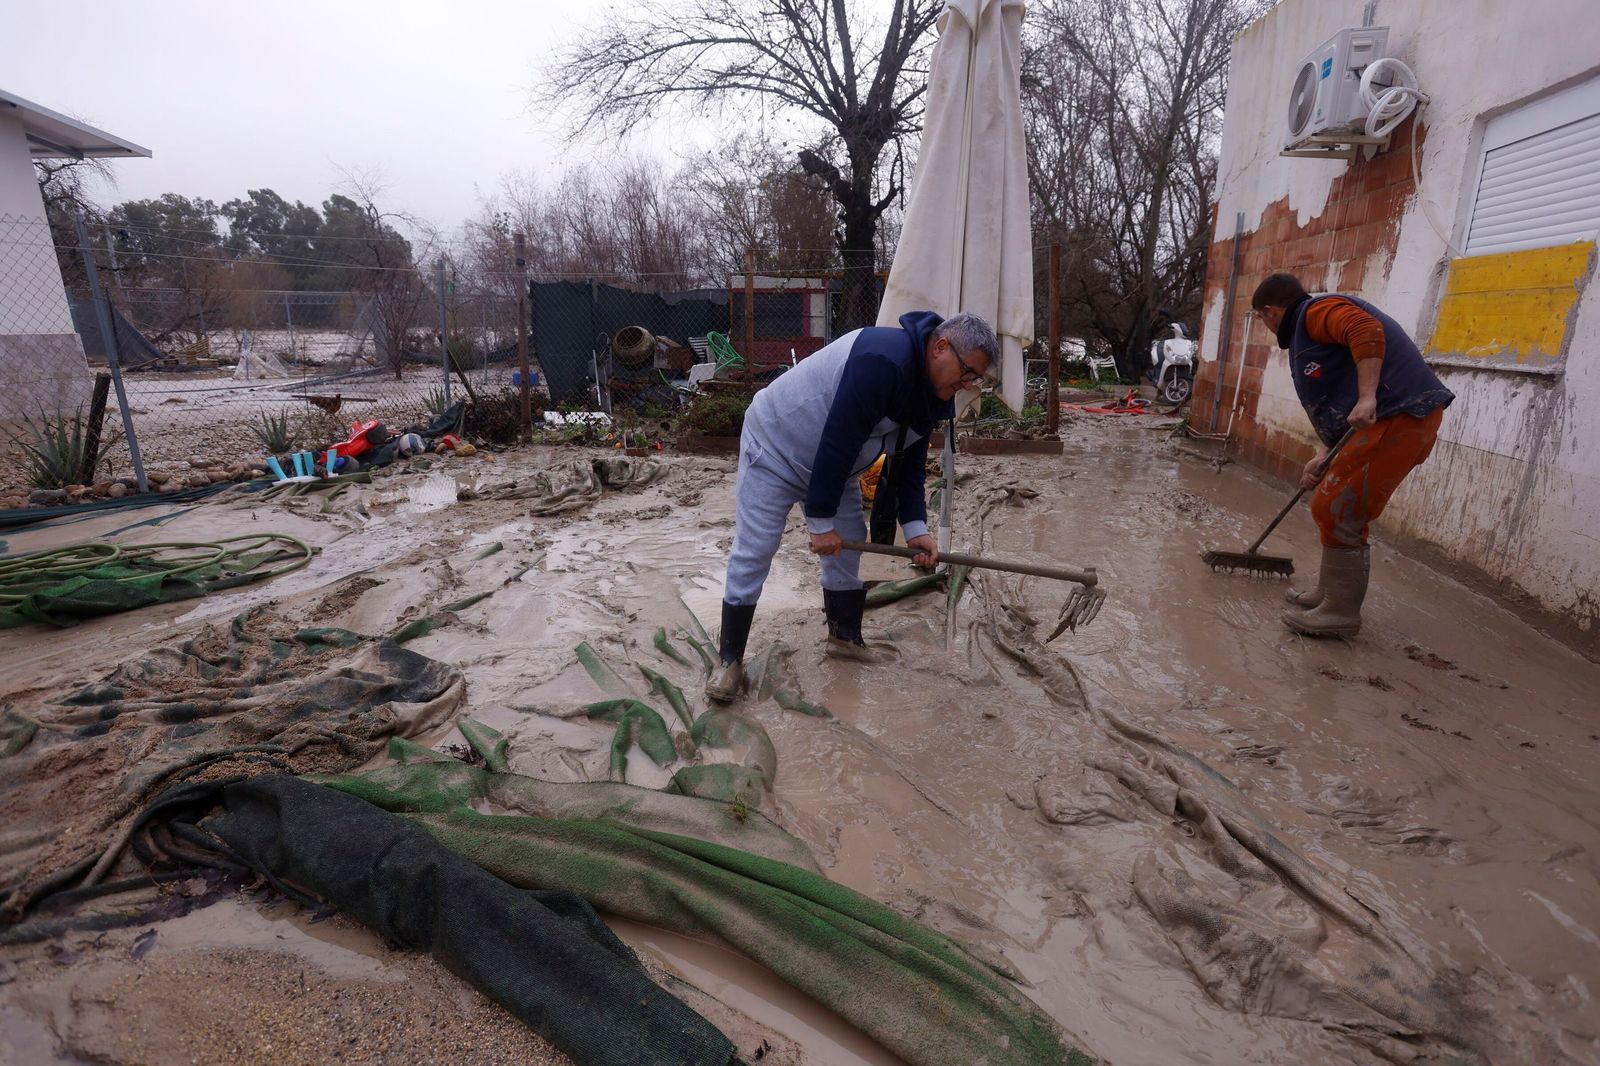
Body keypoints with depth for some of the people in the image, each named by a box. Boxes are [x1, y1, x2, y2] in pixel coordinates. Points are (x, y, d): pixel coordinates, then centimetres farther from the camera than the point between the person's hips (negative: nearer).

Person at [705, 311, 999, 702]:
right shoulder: (883, 358, -32)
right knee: (752, 554, -8)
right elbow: (838, 440, -33)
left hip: (834, 465, 9)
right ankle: (730, 658, 3)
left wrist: (915, 527, -8)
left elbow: (910, 463, 4)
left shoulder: (929, 392, -1)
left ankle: (846, 637, 26)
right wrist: (821, 521, -26)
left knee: (848, 546, 8)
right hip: (776, 445, -9)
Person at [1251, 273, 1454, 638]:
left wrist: (1367, 398, -31)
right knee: (1342, 510, 18)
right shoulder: (1308, 330, 26)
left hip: (1398, 417, -11)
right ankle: (1330, 594, 29)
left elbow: (1367, 331, -24)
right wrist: (1324, 456, 15)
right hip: (1400, 418, 11)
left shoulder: (1317, 311, -3)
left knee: (1336, 512, -8)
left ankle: (1340, 613, 0)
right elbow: (1331, 404, 26)